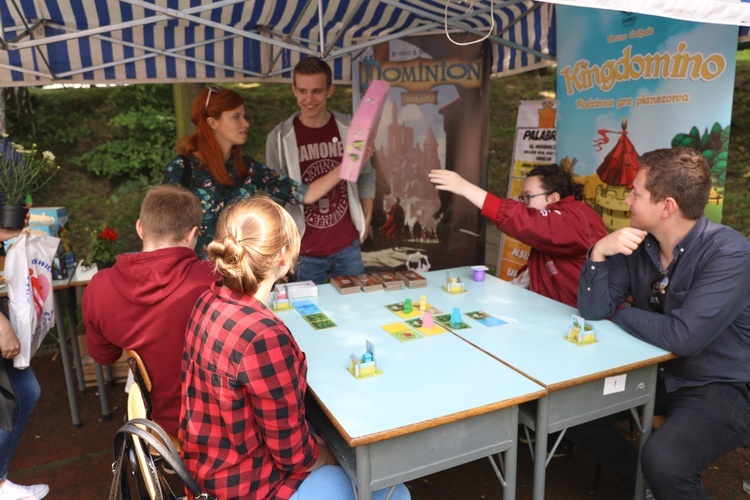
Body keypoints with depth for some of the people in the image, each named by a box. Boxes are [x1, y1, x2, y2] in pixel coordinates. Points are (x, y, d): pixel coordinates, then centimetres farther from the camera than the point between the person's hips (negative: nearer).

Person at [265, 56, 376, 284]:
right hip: (304, 251, -2)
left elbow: (366, 176, 10)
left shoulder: (350, 128, -3)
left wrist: (366, 219, 4)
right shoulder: (279, 137, -8)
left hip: (348, 246, 2)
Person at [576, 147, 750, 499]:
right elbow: (592, 310, -7)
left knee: (663, 461, -30)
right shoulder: (637, 243, -5)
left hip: (721, 388, -6)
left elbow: (682, 337, -30)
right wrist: (599, 253, -22)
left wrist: (618, 312, -14)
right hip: (656, 373, 7)